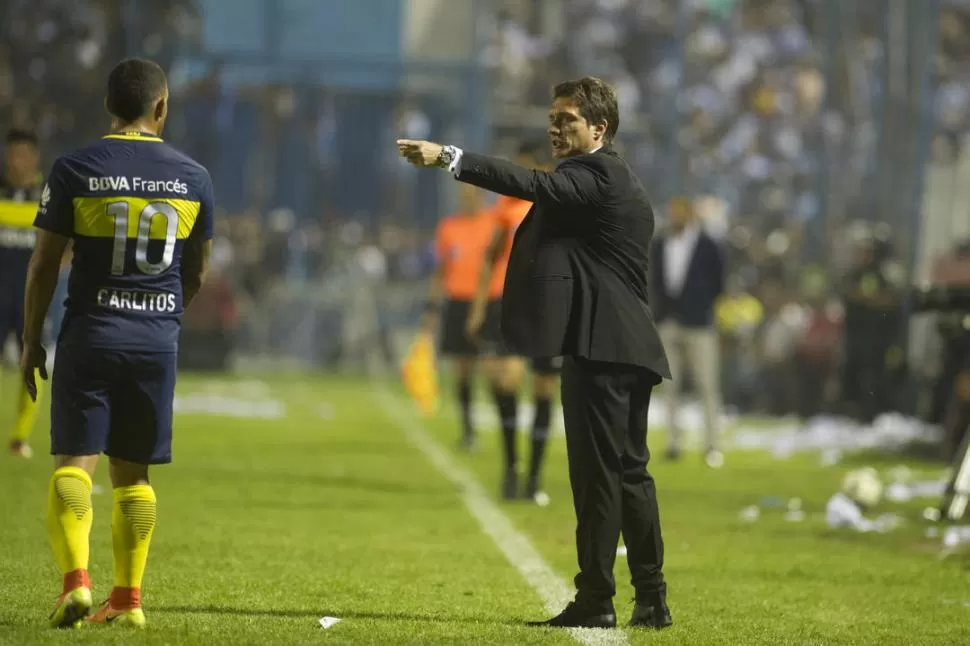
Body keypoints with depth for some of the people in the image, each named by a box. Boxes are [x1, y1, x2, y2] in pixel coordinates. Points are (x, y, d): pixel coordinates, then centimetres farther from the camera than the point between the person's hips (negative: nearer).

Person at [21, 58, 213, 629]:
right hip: (157, 340, 2)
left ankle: (76, 578, -22)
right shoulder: (193, 177, 3)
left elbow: (45, 265, -2)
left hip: (90, 334, -2)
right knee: (134, 472, 11)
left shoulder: (75, 170, -5)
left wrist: (31, 340, 8)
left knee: (74, 461, -2)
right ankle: (129, 599, 12)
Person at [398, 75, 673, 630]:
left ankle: (595, 599, -7)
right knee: (629, 470, 13)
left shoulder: (595, 175, -11)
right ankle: (651, 599, 16)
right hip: (629, 345, 11)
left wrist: (449, 158, -34)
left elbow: (535, 185, -27)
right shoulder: (616, 180, 22)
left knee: (598, 473, -8)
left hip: (599, 344, -11)